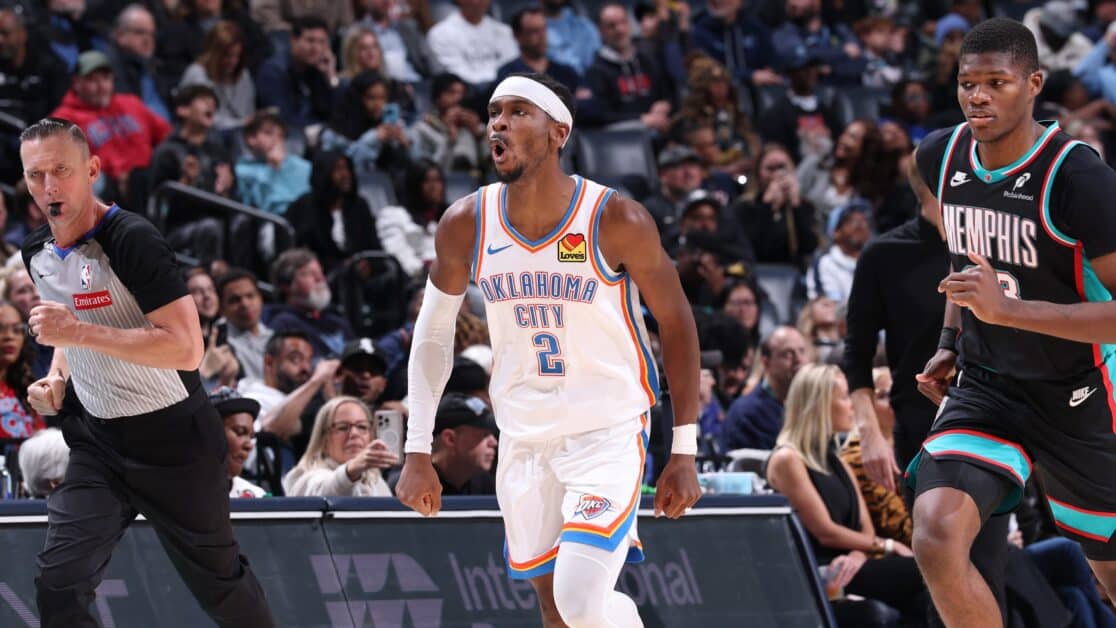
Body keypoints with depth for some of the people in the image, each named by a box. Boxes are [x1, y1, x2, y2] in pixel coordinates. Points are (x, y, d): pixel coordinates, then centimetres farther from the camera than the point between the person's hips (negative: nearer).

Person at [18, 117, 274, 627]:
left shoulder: (132, 240, -20)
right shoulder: (37, 253, 4)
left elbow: (187, 349, -28)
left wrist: (78, 332, -31)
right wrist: (57, 380, 3)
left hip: (172, 439, -6)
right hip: (96, 441, 6)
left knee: (219, 584, 7)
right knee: (58, 582, -10)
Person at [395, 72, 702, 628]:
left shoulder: (618, 222, -15)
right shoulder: (466, 224, -5)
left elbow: (676, 323, -5)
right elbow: (432, 333, 8)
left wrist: (684, 451, -5)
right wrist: (417, 451, 4)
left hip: (609, 431, -4)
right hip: (524, 435, 4)